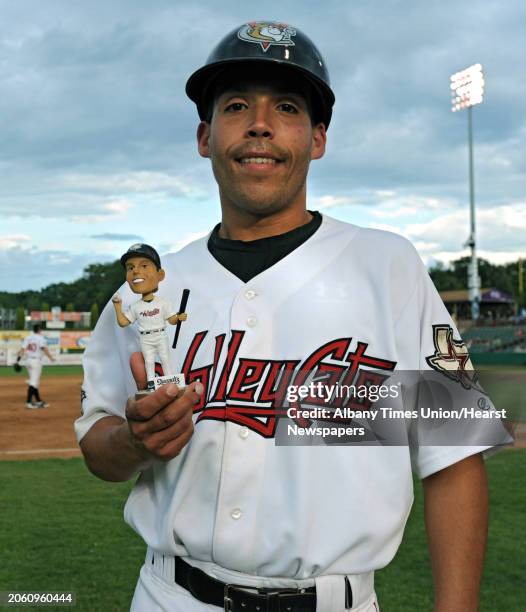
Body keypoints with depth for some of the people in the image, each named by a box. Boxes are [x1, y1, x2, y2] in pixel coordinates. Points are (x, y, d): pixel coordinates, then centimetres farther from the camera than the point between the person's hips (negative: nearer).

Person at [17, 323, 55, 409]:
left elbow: (22, 349, 3)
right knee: (33, 382, -8)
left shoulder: (27, 338, 10)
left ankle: (39, 401, 22)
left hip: (28, 360, 7)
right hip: (36, 361, -7)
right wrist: (51, 358, -12)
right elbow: (44, 349, -19)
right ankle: (28, 402, -15)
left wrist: (18, 360, 0)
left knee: (34, 381, 16)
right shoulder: (41, 338, -6)